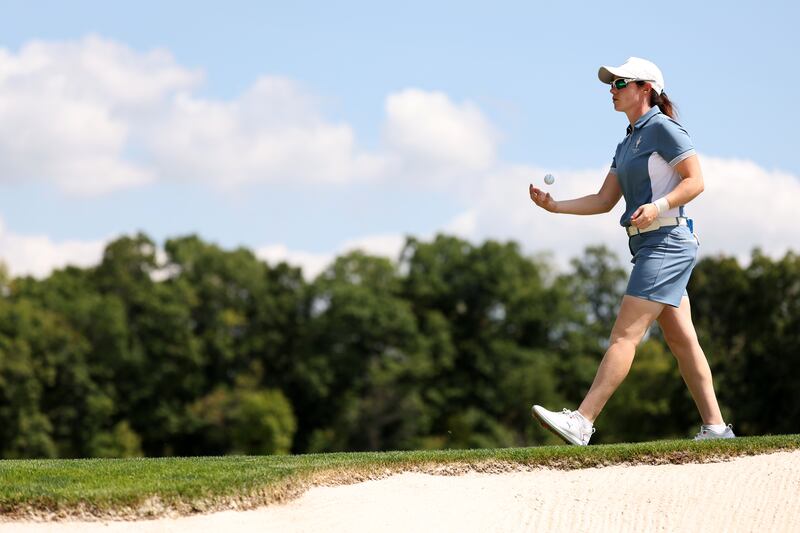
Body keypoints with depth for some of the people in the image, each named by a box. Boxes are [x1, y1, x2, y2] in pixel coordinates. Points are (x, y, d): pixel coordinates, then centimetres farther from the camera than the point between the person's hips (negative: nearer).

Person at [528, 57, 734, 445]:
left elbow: (695, 180, -12)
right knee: (681, 340, 9)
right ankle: (715, 425, 12)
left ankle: (582, 422, -20)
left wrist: (659, 205, -26)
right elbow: (604, 200, 16)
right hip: (648, 247, 10)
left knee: (625, 335, -14)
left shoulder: (663, 128, -7)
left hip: (667, 243, -10)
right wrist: (555, 206, 5)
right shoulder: (627, 143, 19)